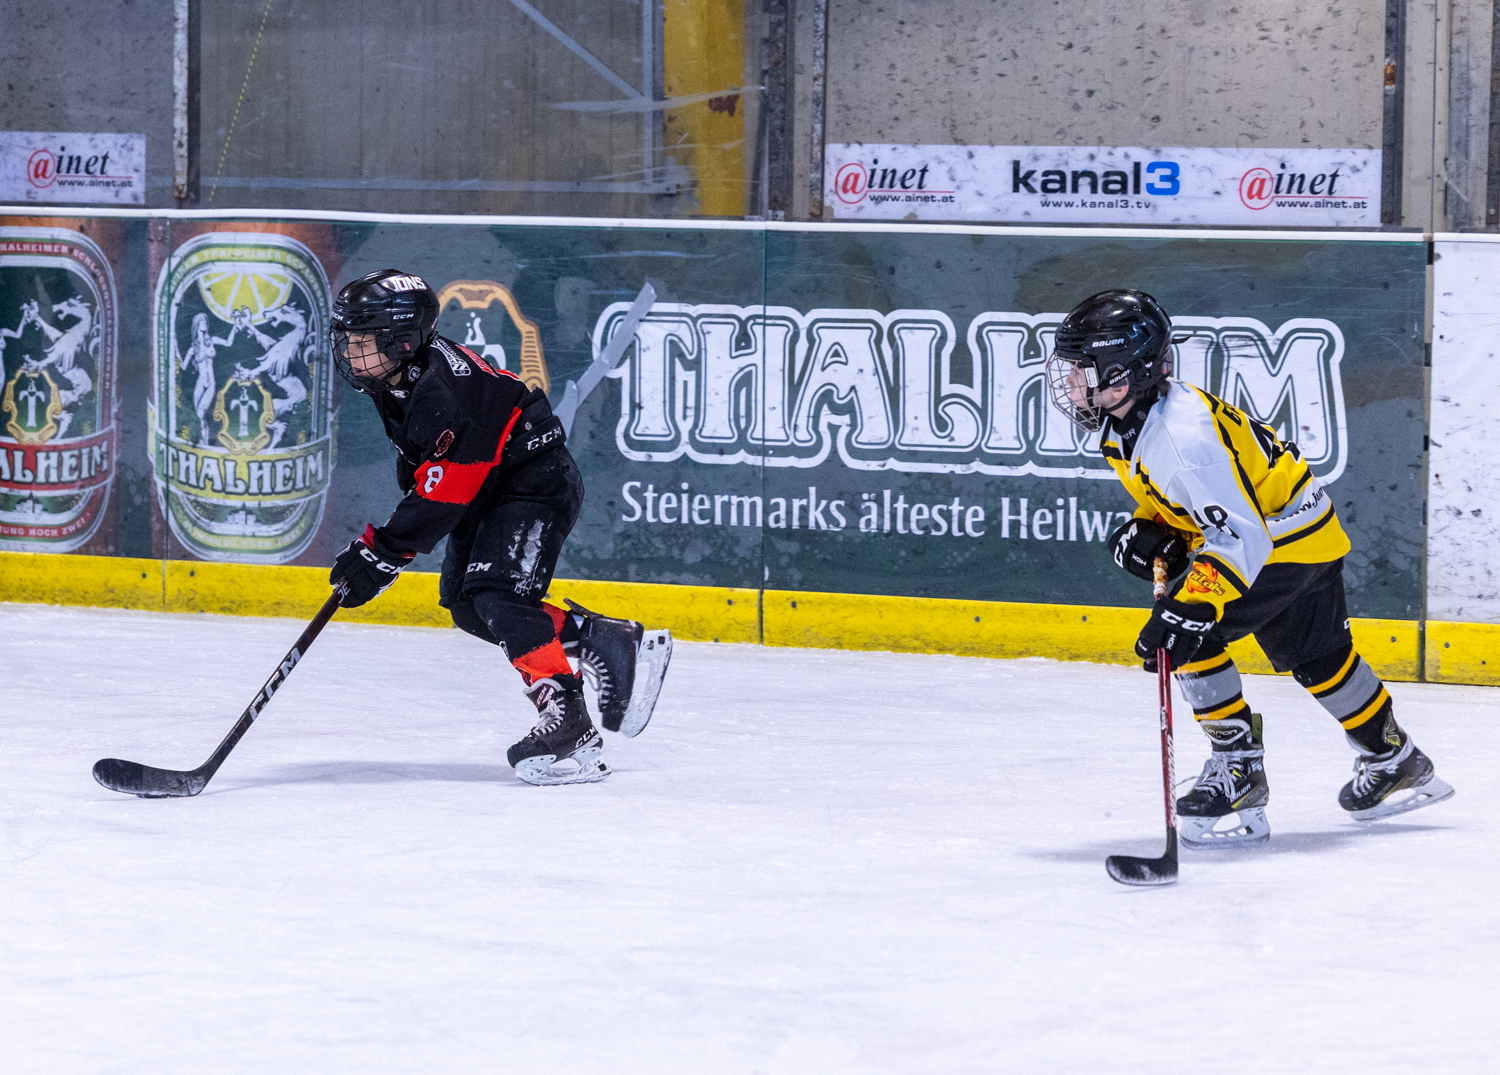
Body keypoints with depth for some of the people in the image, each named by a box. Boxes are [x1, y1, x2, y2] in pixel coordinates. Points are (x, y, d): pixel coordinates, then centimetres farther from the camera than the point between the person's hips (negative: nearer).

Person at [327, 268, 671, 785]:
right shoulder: (396, 379, 0)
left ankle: (569, 728, -26)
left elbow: (441, 499, -30)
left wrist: (381, 553, -28)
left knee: (499, 596, -24)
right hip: (489, 491, 11)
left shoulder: (441, 392, -30)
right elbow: (421, 461, 20)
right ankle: (612, 644, 8)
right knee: (465, 603, 4)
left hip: (537, 484, -11)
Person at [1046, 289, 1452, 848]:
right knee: (1318, 658, 22)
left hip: (1288, 535, -10)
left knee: (1188, 635, -18)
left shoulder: (1184, 434, -35)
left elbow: (1241, 535, -36)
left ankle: (1238, 768, -7)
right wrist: (1149, 530, -4)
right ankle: (1398, 763, 39)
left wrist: (1194, 605, -43)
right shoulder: (1127, 420, -4)